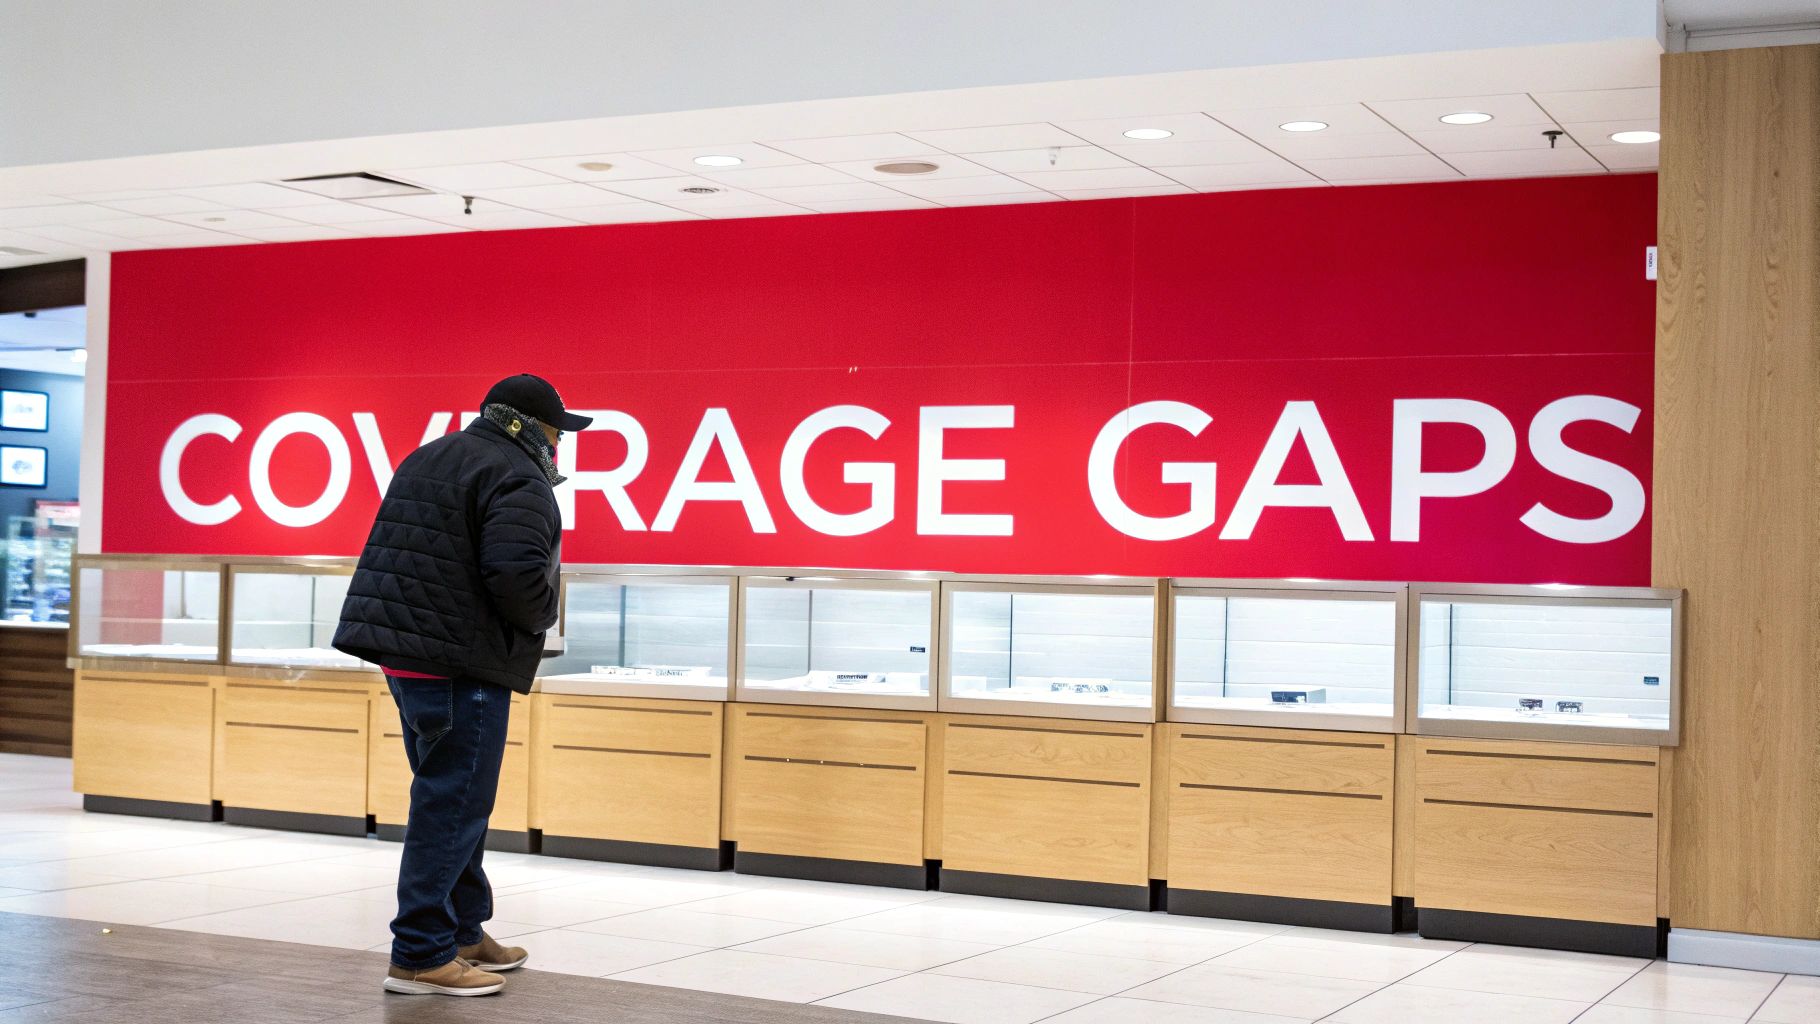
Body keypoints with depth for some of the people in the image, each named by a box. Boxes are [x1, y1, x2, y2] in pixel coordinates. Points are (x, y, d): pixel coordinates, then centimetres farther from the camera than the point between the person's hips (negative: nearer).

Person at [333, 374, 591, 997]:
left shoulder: (426, 460, 19)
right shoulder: (519, 480, -11)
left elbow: (396, 554, 22)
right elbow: (516, 573, -23)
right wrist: (544, 616, -4)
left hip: (401, 650, 10)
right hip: (460, 661, -10)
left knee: (454, 799, 19)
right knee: (453, 804, -4)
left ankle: (463, 930, 28)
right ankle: (420, 956, -2)